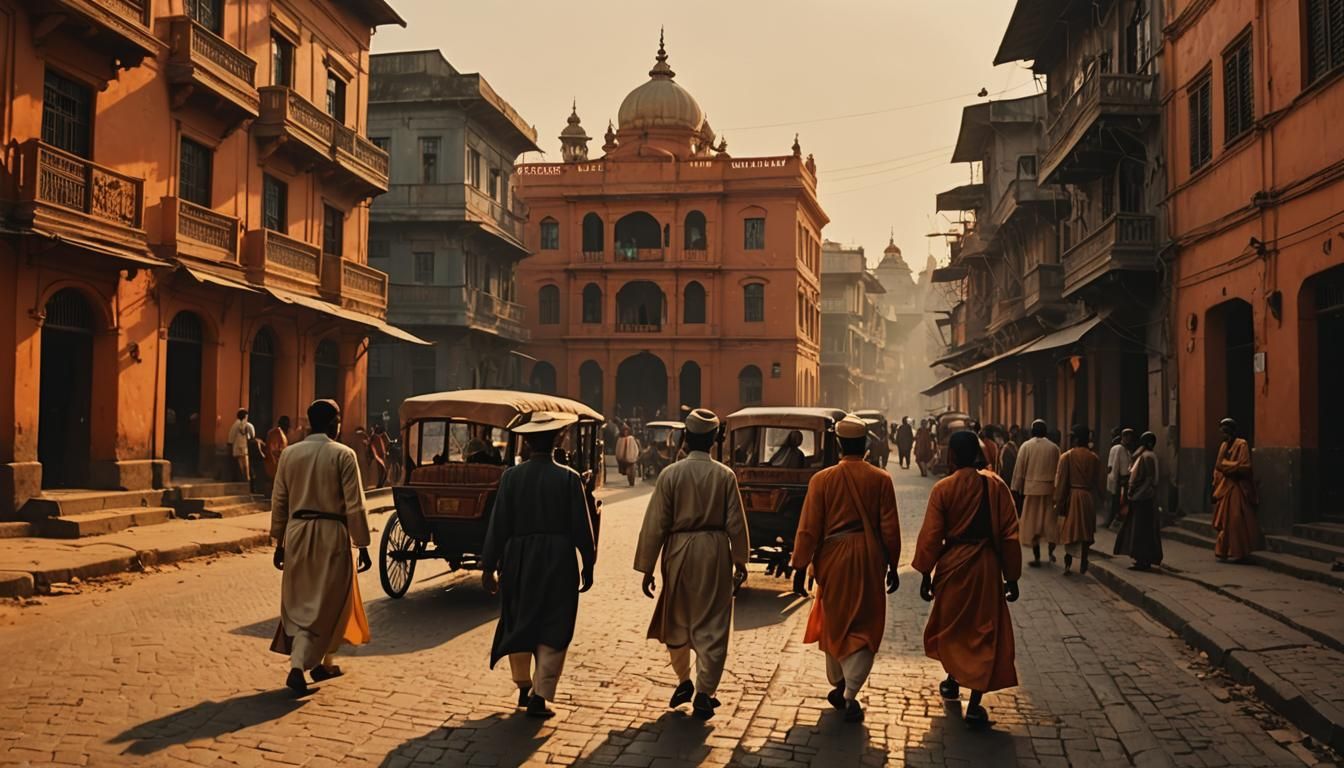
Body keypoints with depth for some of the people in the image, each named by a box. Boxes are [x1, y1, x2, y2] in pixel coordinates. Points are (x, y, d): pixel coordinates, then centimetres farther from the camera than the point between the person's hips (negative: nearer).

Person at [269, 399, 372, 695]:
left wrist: (279, 542, 17)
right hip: (331, 534, -4)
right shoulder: (343, 454, -9)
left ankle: (311, 661, 18)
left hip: (297, 532, 4)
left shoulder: (289, 453, 4)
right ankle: (298, 667, 4)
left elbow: (279, 501, 8)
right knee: (327, 602, 7)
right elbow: (354, 506, -10)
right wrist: (362, 545, -3)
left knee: (299, 602, 16)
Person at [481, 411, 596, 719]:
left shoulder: (511, 476, -6)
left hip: (518, 559, 2)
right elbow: (581, 526, -5)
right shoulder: (568, 478, -9)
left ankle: (524, 687, 30)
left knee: (518, 624, 19)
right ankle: (539, 696, 3)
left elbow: (498, 525, -4)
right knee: (553, 630, 6)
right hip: (558, 561, -2)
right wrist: (588, 564, 6)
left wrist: (488, 566, 4)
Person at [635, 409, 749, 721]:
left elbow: (655, 524, -6)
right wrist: (740, 562, 10)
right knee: (711, 626, 7)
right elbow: (736, 523, -2)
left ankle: (684, 682, 31)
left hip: (679, 554, 0)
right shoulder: (725, 475, -4)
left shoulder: (670, 474, -6)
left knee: (676, 622, 19)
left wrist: (647, 567, 0)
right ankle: (704, 695, 8)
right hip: (715, 554, 0)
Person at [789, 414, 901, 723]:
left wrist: (800, 567, 0)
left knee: (834, 624, 18)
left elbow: (808, 529, -7)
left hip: (833, 560, 1)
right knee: (864, 629, 7)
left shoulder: (822, 479, -6)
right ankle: (850, 696, -3)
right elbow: (890, 528, -2)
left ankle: (838, 687, 32)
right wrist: (892, 566, 8)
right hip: (869, 560, 0)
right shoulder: (880, 479, -5)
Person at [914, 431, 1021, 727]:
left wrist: (926, 574, 1)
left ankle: (953, 680, 38)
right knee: (984, 630, 5)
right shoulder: (995, 485, -5)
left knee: (950, 624, 22)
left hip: (952, 564, 0)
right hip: (986, 566, 0)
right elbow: (1009, 534, -4)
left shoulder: (943, 488, -9)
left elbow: (931, 535, -9)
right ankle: (974, 705, 0)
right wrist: (1011, 576, 3)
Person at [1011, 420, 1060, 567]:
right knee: (1050, 521, 15)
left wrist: (1017, 489, 3)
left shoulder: (1026, 446, -4)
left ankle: (1037, 557, 4)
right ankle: (1051, 552, 21)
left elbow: (1019, 469, -4)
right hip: (1050, 489, 2)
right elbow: (1059, 471, 3)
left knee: (1033, 522, 4)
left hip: (1031, 489, -2)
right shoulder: (1054, 447, 0)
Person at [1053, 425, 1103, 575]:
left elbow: (1061, 482, -11)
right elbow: (1099, 482, 4)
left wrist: (1058, 503, -6)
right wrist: (1095, 496, 18)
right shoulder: (1094, 458, 0)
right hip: (1088, 498, 3)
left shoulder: (1067, 456, -11)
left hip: (1072, 497, -3)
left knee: (1069, 530, 7)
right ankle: (1083, 564, 13)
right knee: (1086, 530, 13)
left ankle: (1068, 563, -2)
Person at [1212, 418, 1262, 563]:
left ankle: (1237, 553, 3)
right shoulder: (1224, 446, 13)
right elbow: (1218, 466, 15)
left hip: (1237, 489, -7)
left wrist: (1225, 464, -9)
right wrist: (1216, 487, 8)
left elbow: (1243, 466, -17)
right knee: (1224, 521, 8)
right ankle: (1225, 551, 13)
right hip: (1224, 488, 7)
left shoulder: (1241, 445, -9)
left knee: (1236, 520, -4)